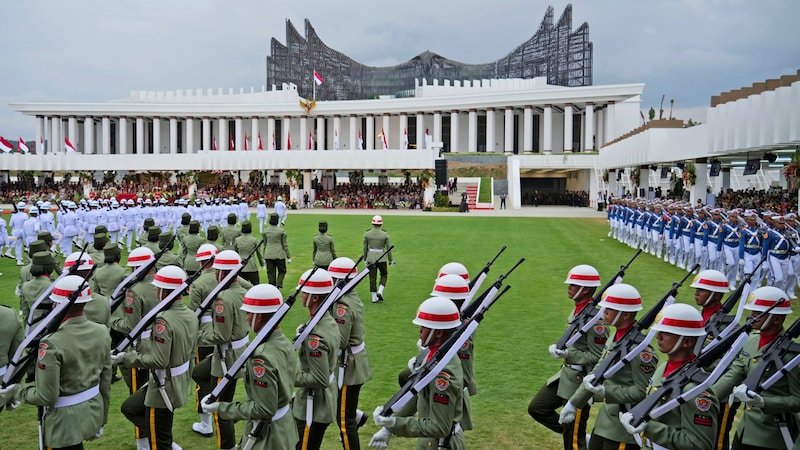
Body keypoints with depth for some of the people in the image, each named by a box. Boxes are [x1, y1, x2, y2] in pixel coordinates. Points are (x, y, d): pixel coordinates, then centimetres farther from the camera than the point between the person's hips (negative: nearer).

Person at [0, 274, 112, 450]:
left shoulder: (52, 344, -25)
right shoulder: (102, 332, -6)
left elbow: (46, 397, -21)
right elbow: (106, 381, 3)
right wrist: (102, 419, 14)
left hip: (67, 419, -5)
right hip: (94, 410, 6)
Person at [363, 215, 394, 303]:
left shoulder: (367, 234, -4)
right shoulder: (385, 234, -8)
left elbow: (365, 247, 2)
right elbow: (388, 248, -3)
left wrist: (365, 259, 14)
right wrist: (391, 260, 7)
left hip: (370, 257, 2)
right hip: (381, 257, -1)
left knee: (372, 277, 8)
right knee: (384, 275, 18)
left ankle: (374, 297, 10)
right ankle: (380, 291, -1)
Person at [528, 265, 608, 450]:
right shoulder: (578, 310, 7)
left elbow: (598, 357, -21)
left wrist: (567, 355, -23)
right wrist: (559, 349, 2)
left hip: (580, 381, -10)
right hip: (565, 374, 10)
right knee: (536, 408, 16)